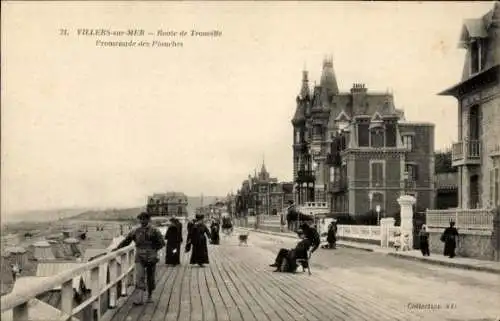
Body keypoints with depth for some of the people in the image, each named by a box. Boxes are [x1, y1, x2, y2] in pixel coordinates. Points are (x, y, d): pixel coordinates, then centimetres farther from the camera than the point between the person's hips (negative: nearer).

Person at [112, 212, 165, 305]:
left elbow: (161, 243, 1)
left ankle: (150, 296, 27)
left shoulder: (154, 231, 0)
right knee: (139, 277, -12)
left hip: (151, 258, -1)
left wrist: (154, 249, -5)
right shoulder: (135, 231, 7)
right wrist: (117, 247, 14)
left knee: (150, 278, 8)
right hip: (139, 258, 1)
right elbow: (126, 240, 18)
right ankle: (140, 299, -18)